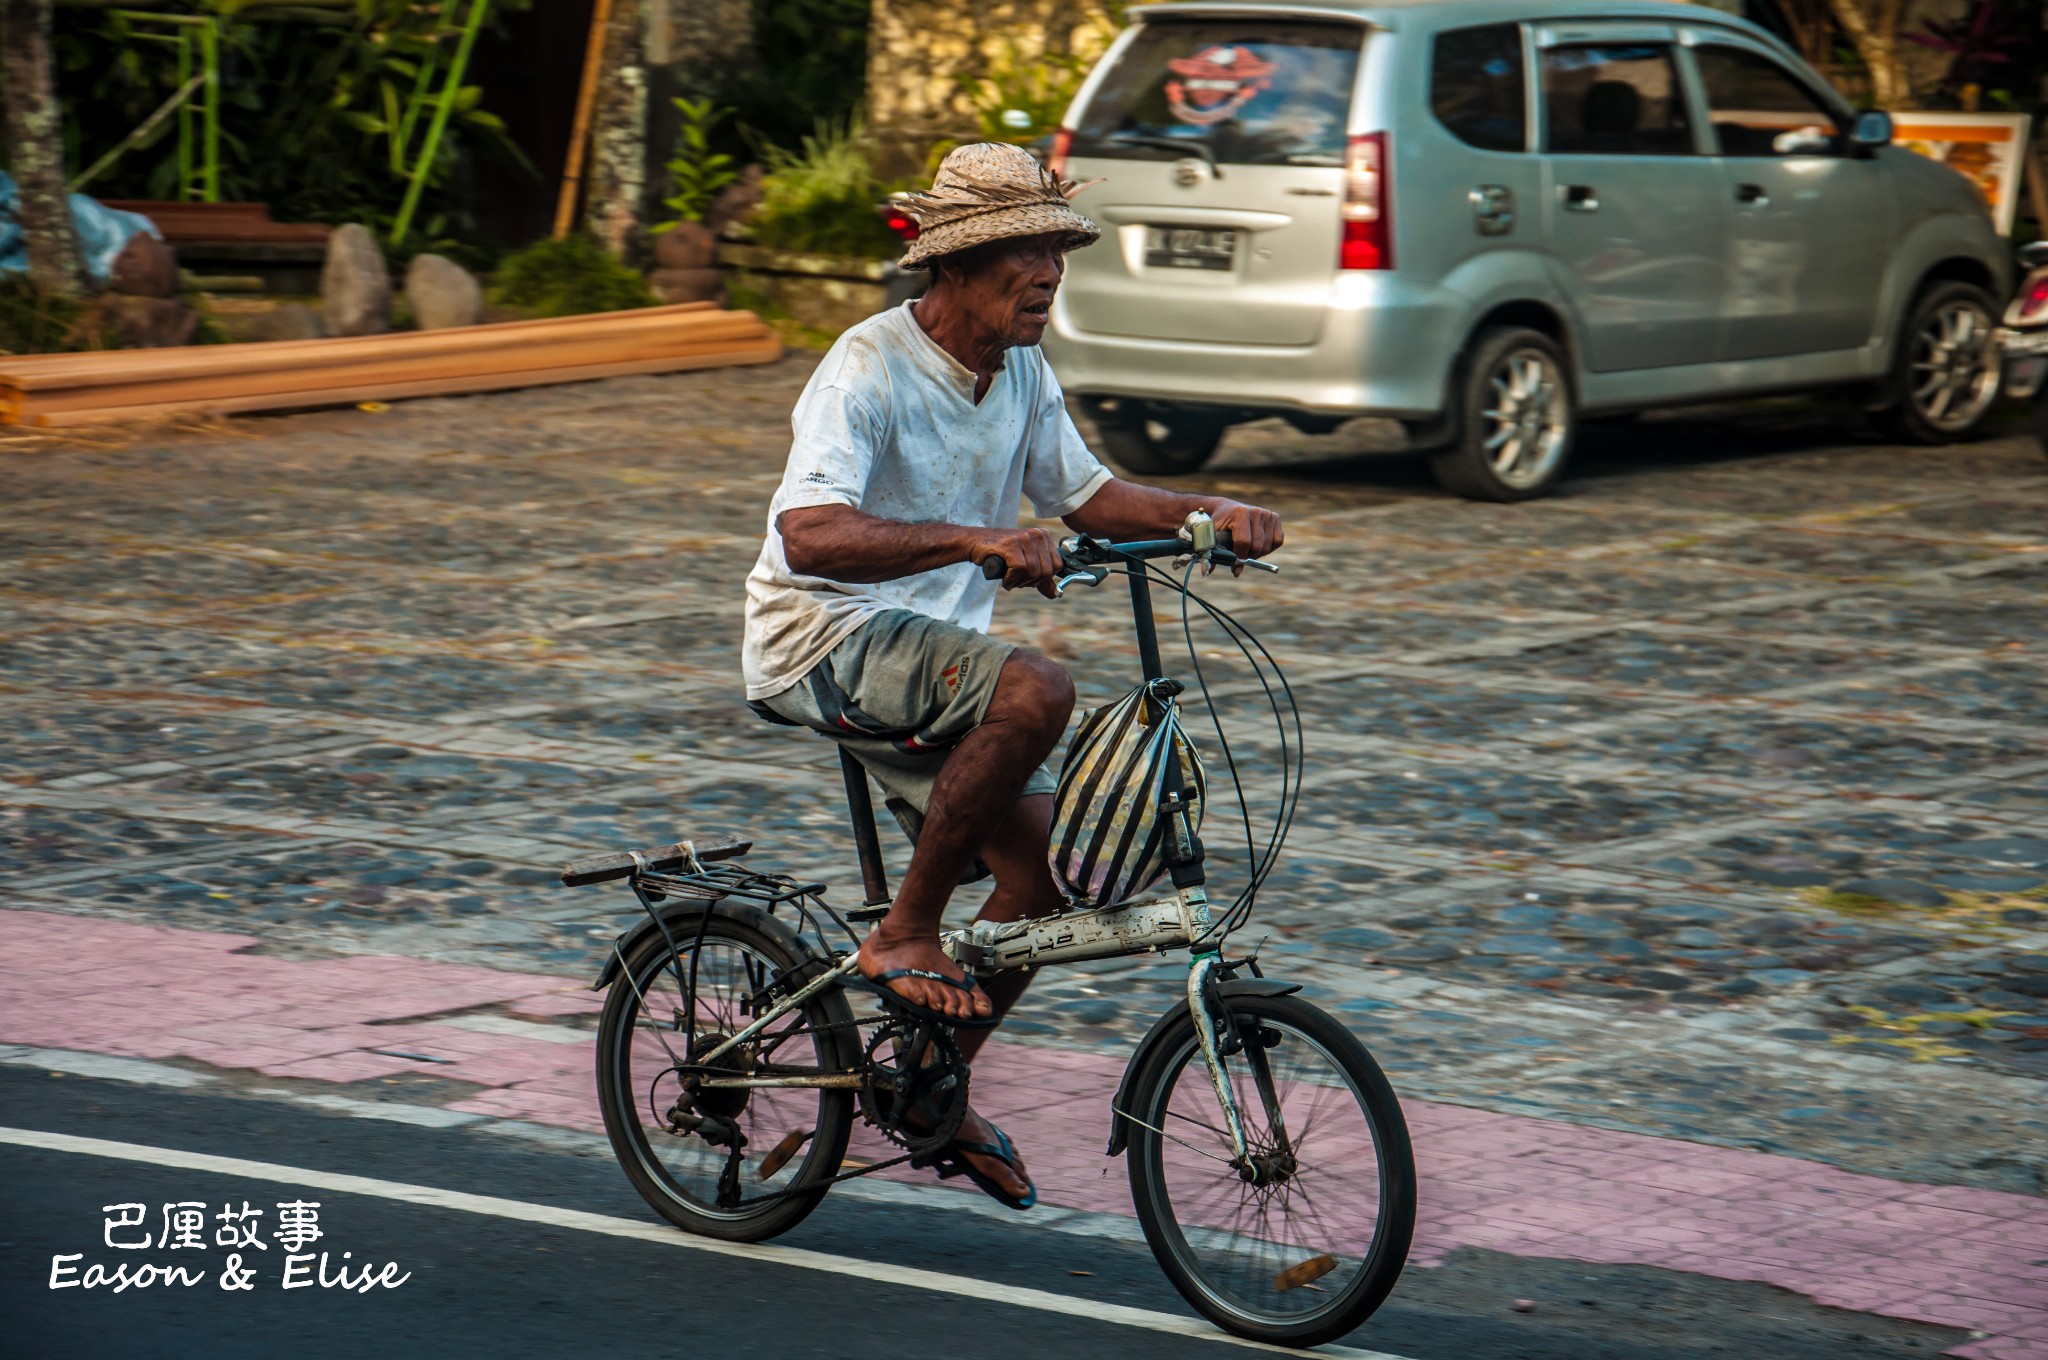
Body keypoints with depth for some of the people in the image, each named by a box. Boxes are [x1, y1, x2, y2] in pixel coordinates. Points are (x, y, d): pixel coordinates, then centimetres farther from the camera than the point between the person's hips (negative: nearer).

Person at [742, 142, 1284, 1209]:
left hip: (928, 654, 8)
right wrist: (978, 540, -46)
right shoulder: (868, 371, -21)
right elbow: (812, 536, -35)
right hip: (824, 637, -8)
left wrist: (1208, 514, -1)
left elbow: (1087, 497, 17)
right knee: (1034, 691, -32)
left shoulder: (1021, 372, 4)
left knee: (1047, 857, -2)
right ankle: (905, 935, -17)